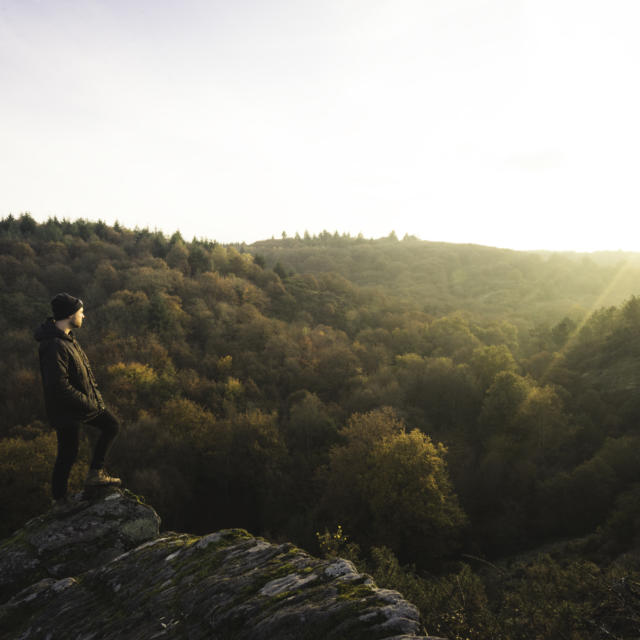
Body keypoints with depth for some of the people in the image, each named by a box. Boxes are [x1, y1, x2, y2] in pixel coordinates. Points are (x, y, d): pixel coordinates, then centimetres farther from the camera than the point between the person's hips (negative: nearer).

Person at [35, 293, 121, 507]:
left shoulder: (66, 336, 3)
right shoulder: (54, 345, -29)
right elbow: (59, 386, -31)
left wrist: (95, 397, 8)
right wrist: (89, 404, -21)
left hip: (84, 401, 9)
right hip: (67, 410, -9)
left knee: (111, 425, 16)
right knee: (68, 454, 6)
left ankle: (95, 473, 22)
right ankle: (59, 499, 28)